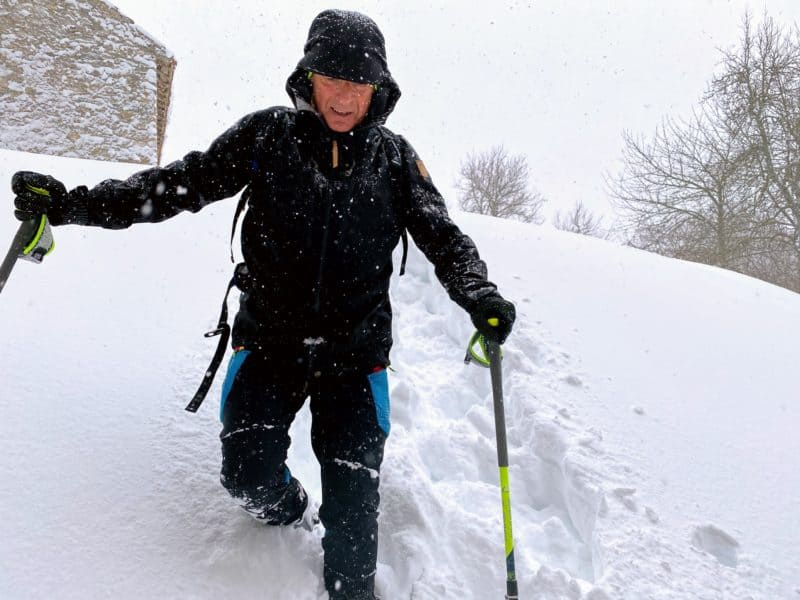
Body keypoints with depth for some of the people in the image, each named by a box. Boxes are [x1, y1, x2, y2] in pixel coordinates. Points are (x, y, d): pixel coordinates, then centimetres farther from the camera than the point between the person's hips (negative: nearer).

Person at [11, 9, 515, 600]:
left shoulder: (394, 157, -1)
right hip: (269, 339, 1)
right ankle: (285, 510, 36)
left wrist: (477, 292, -20)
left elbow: (443, 236, 0)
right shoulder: (267, 135, -3)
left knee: (354, 498, -1)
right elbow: (183, 184, -2)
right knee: (250, 475, -2)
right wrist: (71, 203, -9)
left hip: (355, 352, 0)